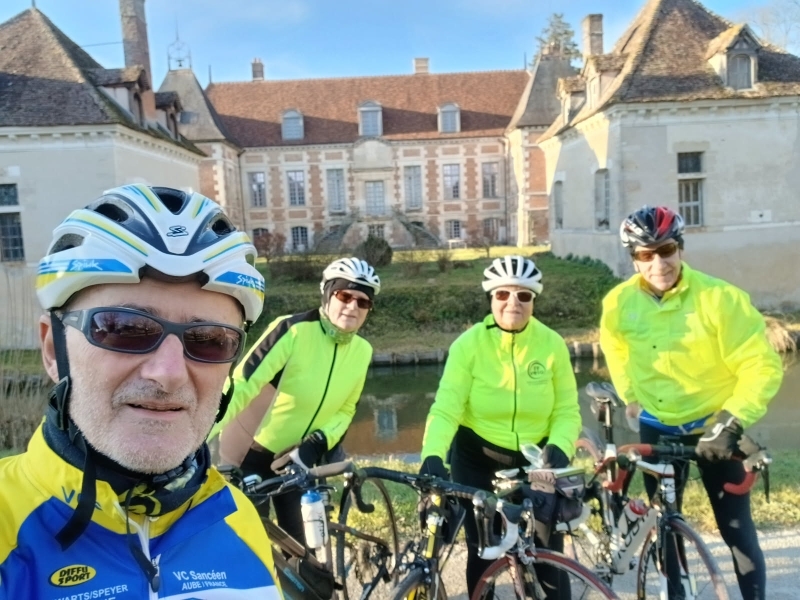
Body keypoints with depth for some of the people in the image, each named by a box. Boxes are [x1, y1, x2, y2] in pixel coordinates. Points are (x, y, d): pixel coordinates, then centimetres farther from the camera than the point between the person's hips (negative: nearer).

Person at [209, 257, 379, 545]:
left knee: (300, 546, 8)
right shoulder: (293, 330, -24)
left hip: (300, 459, 5)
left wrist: (319, 442, -15)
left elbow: (345, 410, 3)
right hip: (252, 453, -5)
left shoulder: (362, 351, -5)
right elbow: (242, 384, -28)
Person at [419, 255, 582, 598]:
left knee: (548, 554, 3)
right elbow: (445, 408, -21)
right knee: (482, 551, 7)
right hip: (477, 460, -1)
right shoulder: (468, 344, -16)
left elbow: (567, 411, -7)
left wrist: (559, 448, -25)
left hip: (535, 459, 1)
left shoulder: (552, 344, -11)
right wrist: (432, 456, -36)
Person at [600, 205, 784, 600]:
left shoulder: (719, 297, -21)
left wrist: (732, 421, -23)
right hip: (656, 427, 3)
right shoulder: (619, 303, -12)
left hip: (712, 426, -2)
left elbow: (762, 365, -17)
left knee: (736, 528, 3)